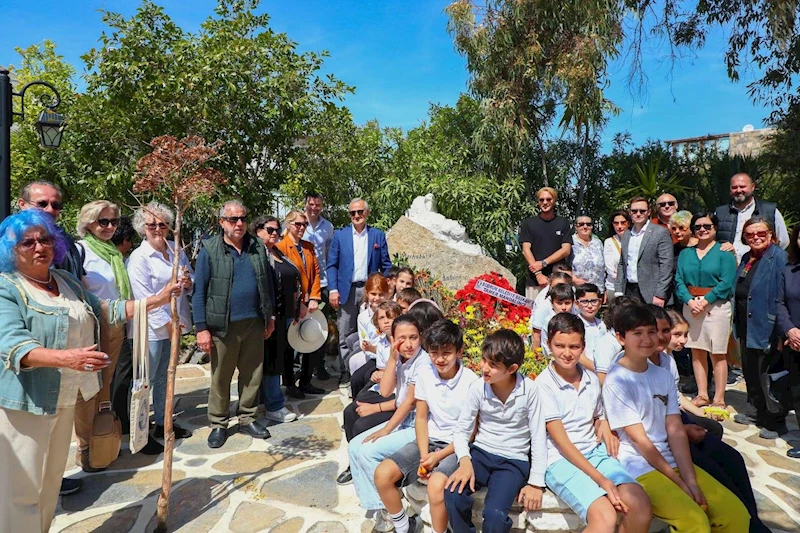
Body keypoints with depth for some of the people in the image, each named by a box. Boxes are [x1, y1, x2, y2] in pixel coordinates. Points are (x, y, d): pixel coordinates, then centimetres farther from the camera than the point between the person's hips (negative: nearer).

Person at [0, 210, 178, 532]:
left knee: (52, 478, 16)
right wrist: (64, 357, -40)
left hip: (65, 397, 7)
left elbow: (103, 311, 17)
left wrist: (156, 300, 10)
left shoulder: (67, 281, 10)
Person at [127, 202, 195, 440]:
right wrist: (166, 323, -17)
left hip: (173, 325, 7)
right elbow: (144, 297, -17)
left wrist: (188, 282, -8)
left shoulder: (177, 251, 6)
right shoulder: (139, 258, -12)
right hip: (150, 328, -7)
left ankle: (163, 423, 31)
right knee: (145, 381, 2)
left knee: (165, 377, 18)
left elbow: (192, 280, 16)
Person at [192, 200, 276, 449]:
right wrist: (201, 328, -10)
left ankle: (247, 419, 29)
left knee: (252, 374, 12)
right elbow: (199, 291, -6)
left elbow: (268, 283, 12)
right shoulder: (209, 250, -5)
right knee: (220, 377, 8)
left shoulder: (258, 247, 5)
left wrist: (270, 315, 12)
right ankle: (218, 424, 24)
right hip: (223, 325, -3)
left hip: (254, 323, 3)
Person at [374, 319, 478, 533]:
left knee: (436, 485, -33)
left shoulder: (471, 382, -17)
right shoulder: (425, 373, -4)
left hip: (457, 446, -5)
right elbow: (421, 418, 3)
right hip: (430, 440, 5)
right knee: (382, 474, -12)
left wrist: (438, 456, -16)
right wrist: (423, 455, -10)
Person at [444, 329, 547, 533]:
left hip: (514, 460, -2)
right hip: (481, 453, 2)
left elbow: (538, 437, -8)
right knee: (452, 495, -25)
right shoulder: (477, 388, -11)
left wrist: (536, 482, -9)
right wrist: (465, 461, -21)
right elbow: (461, 430, -3)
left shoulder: (529, 389, -15)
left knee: (495, 514, -27)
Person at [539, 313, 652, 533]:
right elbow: (561, 441, -13)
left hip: (595, 453, 6)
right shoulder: (543, 384, -10)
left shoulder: (592, 380, 8)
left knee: (640, 505, -20)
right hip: (560, 460, -5)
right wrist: (600, 479, -19)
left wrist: (605, 426, -2)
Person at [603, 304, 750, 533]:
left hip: (673, 461, 6)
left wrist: (690, 479, -9)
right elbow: (639, 439, -12)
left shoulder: (663, 375, 6)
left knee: (736, 514, -3)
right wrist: (680, 483, -10)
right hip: (640, 467, -6)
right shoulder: (616, 381, -13)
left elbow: (676, 431, 1)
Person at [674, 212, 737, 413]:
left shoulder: (724, 252, 0)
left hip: (716, 306, -4)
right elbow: (679, 280, 5)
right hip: (691, 306, 4)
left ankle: (719, 399, 6)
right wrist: (690, 300, -11)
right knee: (696, 351, 7)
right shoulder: (685, 254, 12)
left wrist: (705, 300, -16)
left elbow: (726, 283, -9)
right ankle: (702, 395, 17)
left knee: (718, 354, -1)